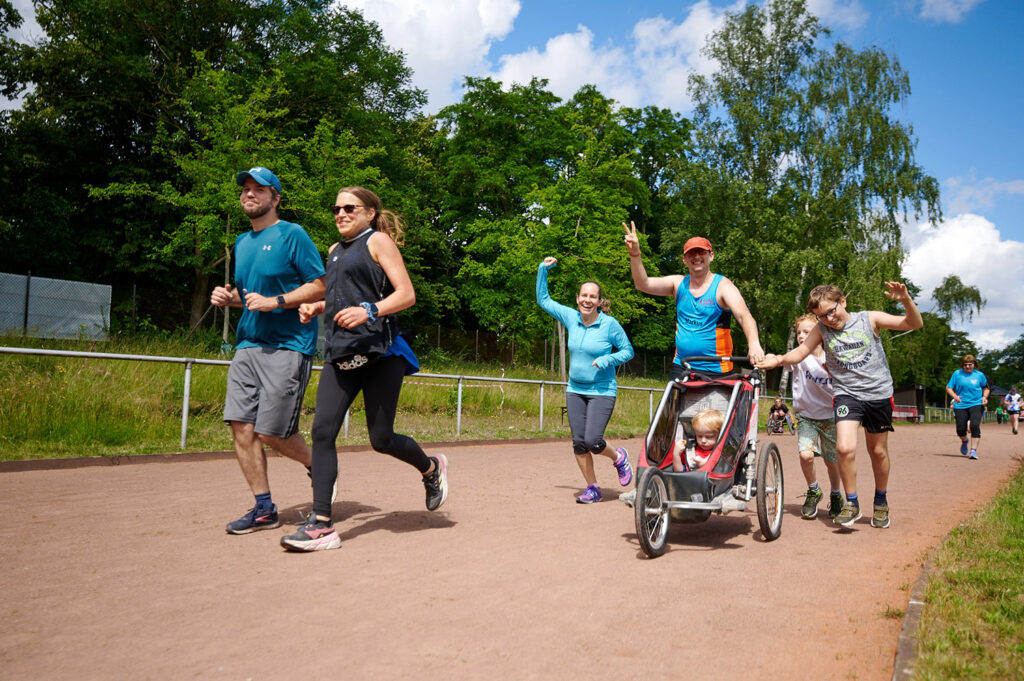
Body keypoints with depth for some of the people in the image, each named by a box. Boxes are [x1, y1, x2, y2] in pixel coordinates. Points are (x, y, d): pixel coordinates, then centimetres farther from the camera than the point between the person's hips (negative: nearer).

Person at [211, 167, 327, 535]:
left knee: (271, 432, -8)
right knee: (241, 426, 0)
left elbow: (321, 285, -8)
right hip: (247, 345, 7)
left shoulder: (292, 234, -4)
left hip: (287, 346, -7)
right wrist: (228, 296, 9)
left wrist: (275, 302, -16)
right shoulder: (241, 243, 19)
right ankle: (264, 509, 12)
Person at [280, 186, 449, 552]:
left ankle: (432, 468, 31)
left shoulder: (378, 240, 1)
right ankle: (321, 524, -6)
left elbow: (406, 294, -8)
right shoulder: (335, 251, 22)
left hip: (379, 353, -6)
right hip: (340, 353, 6)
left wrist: (369, 311, -23)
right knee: (322, 430, -9)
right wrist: (316, 307, 13)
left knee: (381, 439, 0)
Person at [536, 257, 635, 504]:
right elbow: (543, 300, 12)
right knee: (578, 442, 4)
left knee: (592, 441, -14)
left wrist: (607, 359, -18)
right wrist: (543, 270, 3)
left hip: (602, 391, -5)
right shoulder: (571, 317, 1)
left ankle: (619, 457, 19)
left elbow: (628, 350, -1)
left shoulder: (610, 324, -10)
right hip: (575, 390, 5)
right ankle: (592, 488, 20)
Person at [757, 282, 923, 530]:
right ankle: (852, 503, 2)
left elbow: (915, 324, -7)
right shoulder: (822, 329, 0)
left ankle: (881, 501, 37)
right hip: (846, 393, 0)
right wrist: (779, 359, -29)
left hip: (878, 393, 0)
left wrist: (906, 300, -27)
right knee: (845, 448, -18)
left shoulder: (869, 319, -4)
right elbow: (799, 353, -7)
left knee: (878, 451, 13)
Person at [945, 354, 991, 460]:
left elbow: (986, 387, 19)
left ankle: (974, 450, -14)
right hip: (960, 405, 1)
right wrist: (954, 396, -15)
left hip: (976, 404, -1)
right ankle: (964, 441, 35)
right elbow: (948, 388, 4)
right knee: (960, 429, -1)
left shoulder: (979, 375, 4)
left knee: (975, 426, -19)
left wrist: (985, 397, 0)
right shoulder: (957, 374, 3)